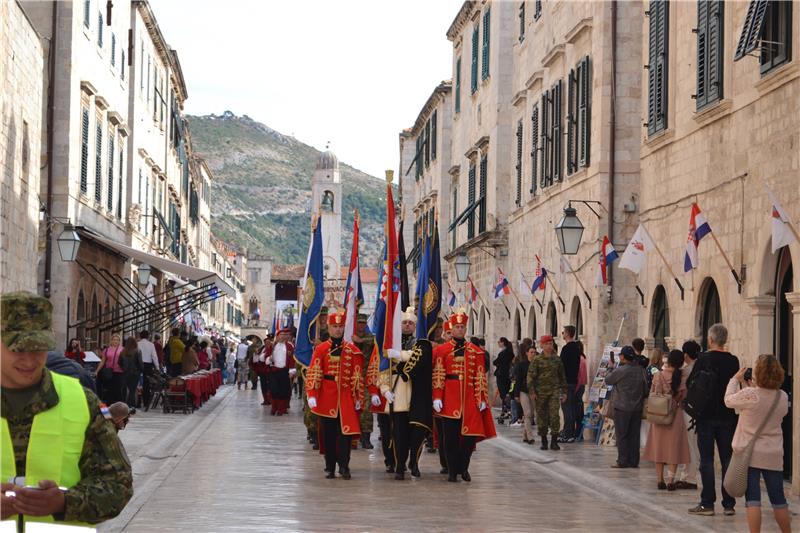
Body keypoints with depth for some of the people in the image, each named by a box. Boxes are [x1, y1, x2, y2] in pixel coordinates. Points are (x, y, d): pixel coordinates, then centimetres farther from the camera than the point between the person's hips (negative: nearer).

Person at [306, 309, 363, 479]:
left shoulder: (352, 350, 5)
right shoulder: (321, 349, 1)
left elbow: (357, 376, 7)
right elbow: (313, 373, -3)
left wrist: (358, 398, 5)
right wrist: (312, 395, -11)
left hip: (346, 398, 0)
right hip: (326, 398, 0)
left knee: (346, 432, -6)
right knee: (328, 434, 5)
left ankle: (344, 467, 0)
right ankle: (330, 468, 12)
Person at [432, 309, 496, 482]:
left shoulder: (476, 351, 10)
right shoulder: (442, 350, 4)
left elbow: (480, 377, 9)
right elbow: (438, 375, 0)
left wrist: (482, 399, 3)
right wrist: (437, 397, -7)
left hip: (470, 398, 2)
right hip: (450, 400, -2)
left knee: (470, 435, -2)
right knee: (450, 436, 0)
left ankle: (463, 468, 17)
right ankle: (452, 471, 10)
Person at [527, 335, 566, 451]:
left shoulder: (557, 360, 9)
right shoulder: (537, 360, 0)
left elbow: (562, 376, 16)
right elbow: (531, 376, -2)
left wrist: (564, 391, 13)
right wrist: (532, 392, -10)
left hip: (554, 391, 1)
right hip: (541, 392, -1)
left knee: (554, 415, -10)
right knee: (542, 416, 4)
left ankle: (554, 441, -7)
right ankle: (544, 441, 15)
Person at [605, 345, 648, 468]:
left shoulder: (620, 370, -15)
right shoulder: (641, 370, 1)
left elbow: (607, 380, 0)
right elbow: (646, 389, 6)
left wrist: (612, 368, 14)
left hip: (622, 408, -5)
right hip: (637, 407, 5)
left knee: (621, 435, 2)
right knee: (634, 435, 11)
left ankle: (623, 461, 2)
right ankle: (634, 461, 13)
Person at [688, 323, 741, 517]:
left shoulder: (704, 359, -11)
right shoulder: (733, 361, 0)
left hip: (707, 416, -3)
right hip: (728, 416, 3)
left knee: (706, 459, 1)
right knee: (728, 459, 8)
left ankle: (707, 504, 0)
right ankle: (729, 504, 10)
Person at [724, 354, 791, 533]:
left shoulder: (750, 395, -18)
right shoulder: (783, 397, -2)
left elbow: (729, 400, -1)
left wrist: (736, 379, 13)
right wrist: (746, 385, 13)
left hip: (749, 453, -4)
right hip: (773, 456, 4)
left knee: (752, 498, -2)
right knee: (778, 499, 14)